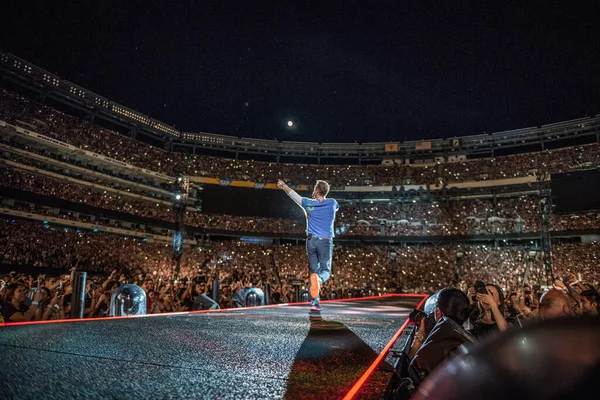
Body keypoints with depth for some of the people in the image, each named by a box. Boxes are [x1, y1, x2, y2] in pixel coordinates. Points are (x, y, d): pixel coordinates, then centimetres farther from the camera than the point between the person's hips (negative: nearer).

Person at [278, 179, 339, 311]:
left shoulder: (308, 203, 1)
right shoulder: (332, 203, 2)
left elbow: (293, 194, 18)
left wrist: (283, 185, 36)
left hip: (311, 241, 1)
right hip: (326, 241, -1)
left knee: (314, 270, 9)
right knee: (325, 270, 3)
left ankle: (315, 302, 6)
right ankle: (319, 280, -33)